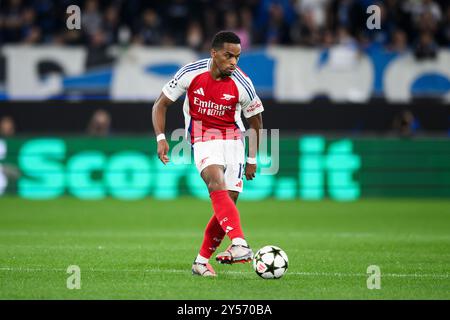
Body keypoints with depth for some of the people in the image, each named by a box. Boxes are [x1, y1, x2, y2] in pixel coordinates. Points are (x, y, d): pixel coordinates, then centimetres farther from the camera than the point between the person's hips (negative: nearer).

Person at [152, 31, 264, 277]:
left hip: (233, 139, 2)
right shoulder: (190, 73, -13)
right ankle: (239, 244, -46)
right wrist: (161, 138, -13)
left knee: (227, 201, -6)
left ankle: (202, 261, 10)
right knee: (217, 183, -30)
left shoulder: (242, 84, -11)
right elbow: (160, 104, -1)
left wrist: (252, 160, 10)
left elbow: (255, 121, 6)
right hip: (202, 139, -2)